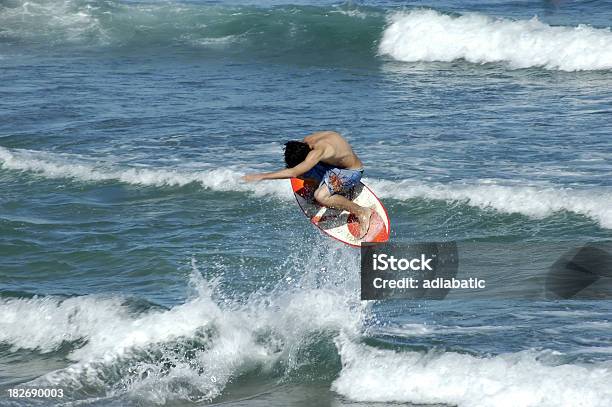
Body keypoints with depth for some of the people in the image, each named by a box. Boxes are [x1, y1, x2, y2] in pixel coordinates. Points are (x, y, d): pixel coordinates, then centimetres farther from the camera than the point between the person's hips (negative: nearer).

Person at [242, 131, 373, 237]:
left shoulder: (318, 151, -38)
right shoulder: (306, 141, -13)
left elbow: (293, 173, -44)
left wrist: (262, 176, -44)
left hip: (351, 171, -8)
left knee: (321, 196, -29)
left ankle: (361, 212, -13)